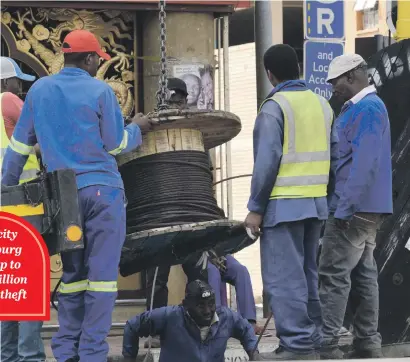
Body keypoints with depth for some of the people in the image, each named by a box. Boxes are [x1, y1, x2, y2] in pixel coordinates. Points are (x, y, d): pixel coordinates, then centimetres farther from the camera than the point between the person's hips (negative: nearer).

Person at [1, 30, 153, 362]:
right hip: (103, 189, -4)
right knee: (102, 273, -2)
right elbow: (116, 145, -2)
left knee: (72, 274, 12)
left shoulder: (39, 90, 7)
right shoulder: (100, 91, -5)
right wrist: (137, 129, 17)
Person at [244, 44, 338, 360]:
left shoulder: (275, 107, -10)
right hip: (315, 204, 7)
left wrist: (256, 208, -10)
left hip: (284, 204, -7)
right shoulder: (322, 104, 10)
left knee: (284, 278, -4)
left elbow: (267, 161, -15)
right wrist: (325, 193, 17)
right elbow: (335, 157, 10)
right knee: (307, 275, 15)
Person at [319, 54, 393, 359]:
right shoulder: (364, 107, 17)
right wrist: (345, 205, 20)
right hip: (367, 208, 10)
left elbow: (363, 164, -23)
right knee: (363, 274, 11)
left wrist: (344, 207, -23)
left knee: (334, 275, -10)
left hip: (354, 208, -10)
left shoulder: (367, 110, -15)